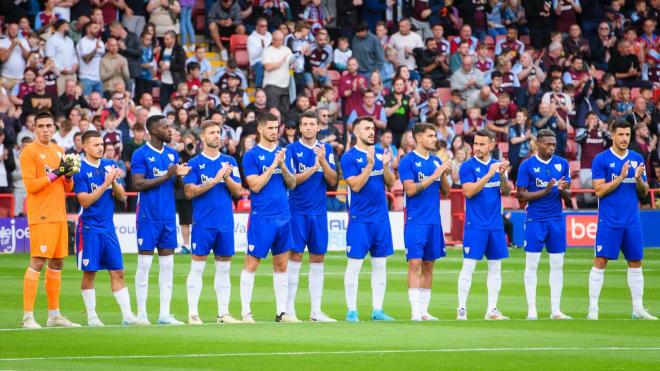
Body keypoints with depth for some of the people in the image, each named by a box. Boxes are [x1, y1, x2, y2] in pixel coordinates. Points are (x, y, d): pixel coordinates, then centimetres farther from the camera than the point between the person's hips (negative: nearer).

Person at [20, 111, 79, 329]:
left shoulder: (58, 151, 17)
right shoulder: (29, 152, -5)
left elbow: (67, 188, 19)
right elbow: (30, 185, -12)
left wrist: (69, 175, -2)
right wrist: (55, 174, -18)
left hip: (59, 216, 7)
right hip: (41, 216, -7)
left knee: (57, 263, 9)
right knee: (37, 262, -12)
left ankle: (54, 315, 16)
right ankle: (28, 316, -12)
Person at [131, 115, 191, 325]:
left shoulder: (172, 154, 12)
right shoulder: (141, 154, -8)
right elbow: (138, 184, -16)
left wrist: (179, 176, -6)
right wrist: (165, 177, -20)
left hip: (168, 216, 6)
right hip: (148, 217, -6)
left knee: (167, 264, 6)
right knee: (144, 264, -2)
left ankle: (165, 314, 10)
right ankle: (141, 314, 2)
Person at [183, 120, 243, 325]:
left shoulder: (229, 162, 10)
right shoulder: (195, 163, 0)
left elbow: (238, 191, 6)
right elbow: (190, 191, -10)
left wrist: (227, 178, -12)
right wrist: (215, 180, -17)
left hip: (225, 222, 4)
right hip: (203, 222, -4)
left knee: (224, 268, 7)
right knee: (197, 267, -3)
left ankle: (223, 313, 12)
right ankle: (193, 314, -1)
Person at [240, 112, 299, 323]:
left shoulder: (284, 153, 11)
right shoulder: (251, 156, -4)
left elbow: (292, 184, 9)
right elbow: (255, 185, -12)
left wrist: (283, 166, -8)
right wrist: (273, 165, -16)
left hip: (283, 216, 6)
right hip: (261, 217, -5)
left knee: (281, 265, 8)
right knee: (252, 264, -4)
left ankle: (282, 312, 12)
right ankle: (246, 312, 0)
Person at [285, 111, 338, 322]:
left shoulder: (326, 150, 9)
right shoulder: (292, 149, -2)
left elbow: (332, 180, 3)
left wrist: (323, 160, -12)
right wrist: (314, 167, -16)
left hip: (319, 211, 4)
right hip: (297, 211, -4)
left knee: (318, 259, 5)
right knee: (295, 256, -5)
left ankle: (316, 311, 9)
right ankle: (289, 310, -1)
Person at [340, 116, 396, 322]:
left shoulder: (381, 154, 10)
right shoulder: (349, 157, -6)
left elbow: (391, 183, 7)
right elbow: (356, 186, -14)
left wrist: (386, 165, -11)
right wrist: (370, 165, -22)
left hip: (381, 218, 5)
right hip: (360, 218, -5)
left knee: (380, 265, 7)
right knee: (354, 264, -3)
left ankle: (377, 310, 12)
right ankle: (351, 311, 2)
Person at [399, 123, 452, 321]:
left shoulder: (436, 161, 12)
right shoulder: (408, 161, -5)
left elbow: (446, 192, 14)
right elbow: (410, 189, -14)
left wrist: (444, 175, -5)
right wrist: (434, 176, -16)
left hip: (434, 221, 6)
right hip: (416, 221, -6)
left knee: (428, 265, 8)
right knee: (415, 263, -10)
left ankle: (424, 310, 12)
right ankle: (415, 311, -12)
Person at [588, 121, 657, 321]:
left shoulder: (637, 159, 9)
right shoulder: (601, 159, -4)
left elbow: (644, 192, 11)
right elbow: (599, 190, -10)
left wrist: (639, 179, -10)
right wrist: (621, 177, -18)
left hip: (632, 221, 5)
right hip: (609, 221, -4)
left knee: (636, 263, 7)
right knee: (600, 262, -7)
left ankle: (638, 309, 15)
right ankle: (593, 310, -3)